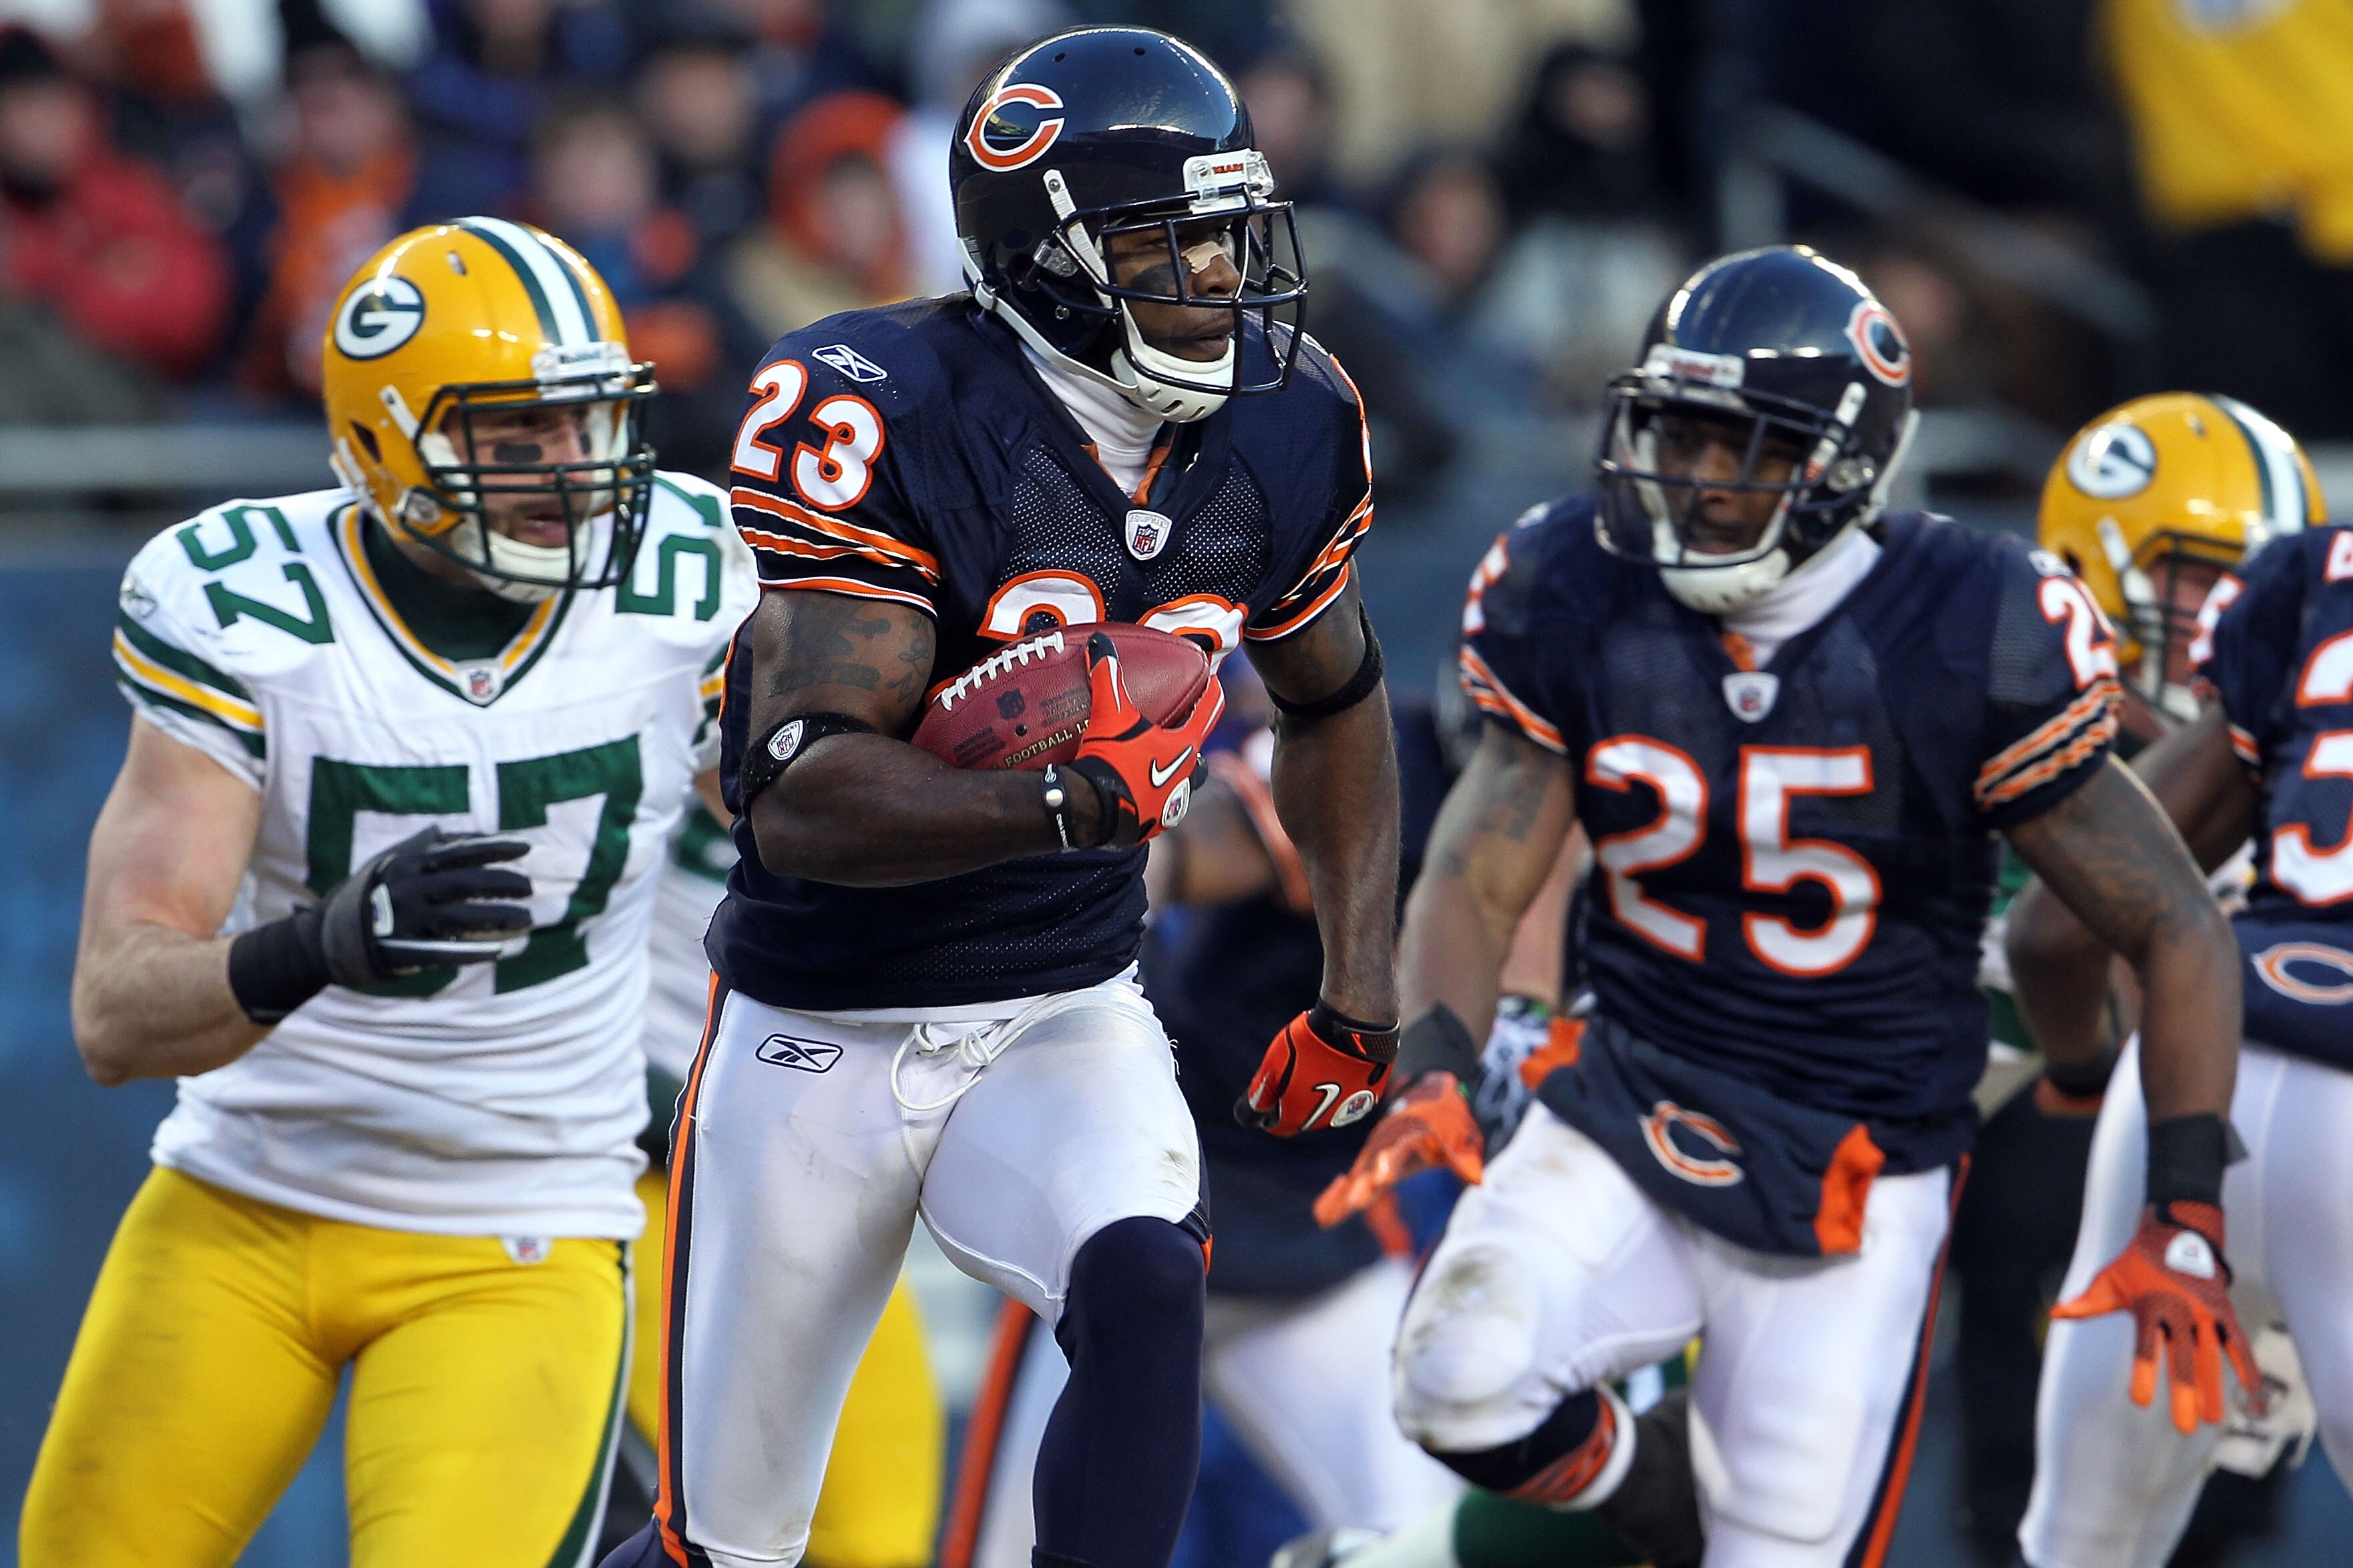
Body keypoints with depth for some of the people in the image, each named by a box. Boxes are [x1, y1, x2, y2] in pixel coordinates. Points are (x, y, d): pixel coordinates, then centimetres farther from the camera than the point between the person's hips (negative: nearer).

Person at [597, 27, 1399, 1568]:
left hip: (1067, 1026, 3)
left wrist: (1359, 997, 11)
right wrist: (1070, 803, -42)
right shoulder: (879, 416, -22)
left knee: (1145, 1295, -30)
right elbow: (800, 796, -29)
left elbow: (1335, 703, 17)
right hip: (823, 1037, -3)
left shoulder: (1284, 429, -4)